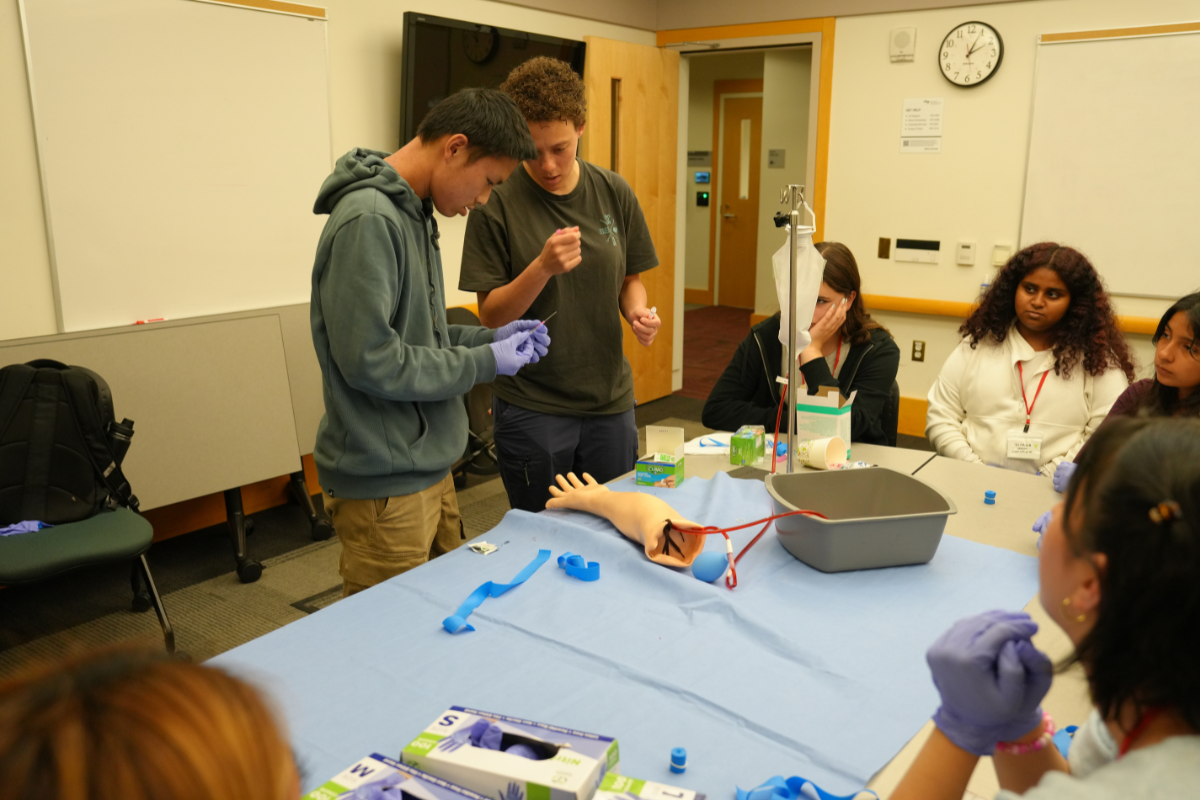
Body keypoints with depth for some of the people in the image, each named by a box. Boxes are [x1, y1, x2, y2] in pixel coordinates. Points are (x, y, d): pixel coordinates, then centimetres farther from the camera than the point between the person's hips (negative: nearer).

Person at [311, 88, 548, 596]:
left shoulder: (411, 212, 10)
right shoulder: (368, 219, -20)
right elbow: (370, 360, -24)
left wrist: (491, 338, 5)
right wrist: (485, 362, -14)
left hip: (427, 467, 10)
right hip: (385, 484, -9)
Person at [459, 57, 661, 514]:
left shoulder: (613, 193, 2)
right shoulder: (497, 204, -10)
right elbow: (491, 315, -9)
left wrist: (638, 311, -10)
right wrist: (543, 267, -25)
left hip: (609, 400, 4)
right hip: (531, 408, -3)